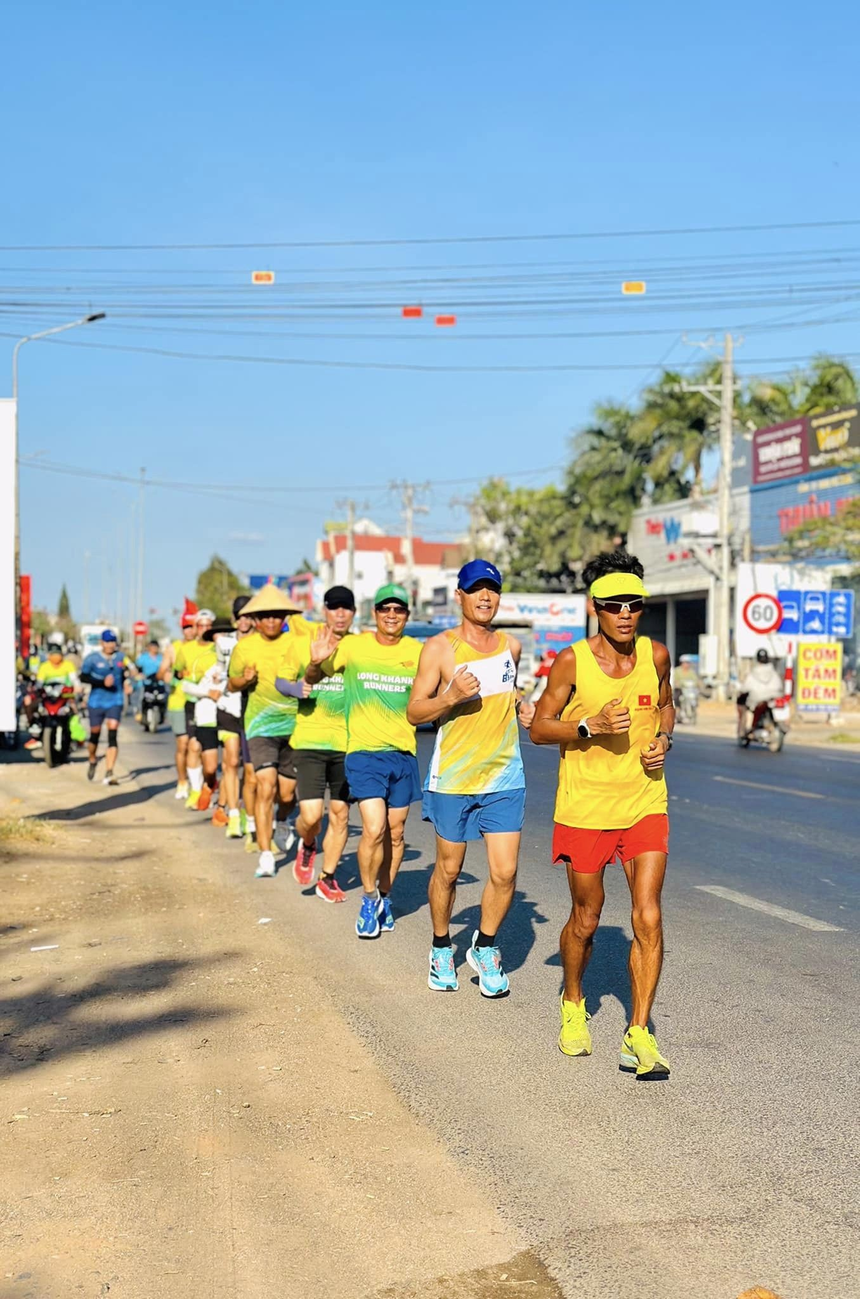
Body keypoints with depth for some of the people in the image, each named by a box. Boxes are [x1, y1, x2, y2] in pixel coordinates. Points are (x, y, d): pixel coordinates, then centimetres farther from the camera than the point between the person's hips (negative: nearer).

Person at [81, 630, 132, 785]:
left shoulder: (121, 657, 4)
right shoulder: (92, 658, -4)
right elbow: (83, 677, -10)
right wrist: (102, 682, -20)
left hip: (115, 702, 1)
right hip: (96, 701, -1)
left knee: (113, 736, -12)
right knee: (95, 734, 12)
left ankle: (109, 774, -16)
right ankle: (93, 761, 43)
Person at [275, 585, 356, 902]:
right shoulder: (302, 643, 0)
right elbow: (281, 680, 9)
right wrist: (297, 688, -13)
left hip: (348, 742, 2)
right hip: (310, 740, -2)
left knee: (340, 813, 6)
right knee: (311, 815, -11)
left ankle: (327, 878, 23)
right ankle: (307, 847, 24)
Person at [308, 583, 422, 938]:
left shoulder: (418, 653, 2)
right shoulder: (353, 646, -2)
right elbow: (312, 680, 2)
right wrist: (317, 663, -22)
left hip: (403, 753, 3)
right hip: (364, 751, -2)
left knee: (395, 833, 9)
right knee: (374, 829, -13)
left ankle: (384, 899, 29)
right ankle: (369, 900, 9)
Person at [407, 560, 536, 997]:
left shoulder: (511, 646, 9)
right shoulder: (439, 648, -5)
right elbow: (414, 712, -5)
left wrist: (521, 707, 8)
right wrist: (452, 696, -21)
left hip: (504, 776, 3)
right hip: (452, 776, -3)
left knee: (505, 872, -4)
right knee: (448, 870, 9)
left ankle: (485, 948, 20)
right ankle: (441, 948, 32)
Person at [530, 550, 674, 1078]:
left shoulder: (656, 655, -1)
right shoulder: (572, 662, -10)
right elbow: (539, 728, -5)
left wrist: (664, 739, -3)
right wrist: (592, 725, -20)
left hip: (645, 803, 2)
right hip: (584, 806, -2)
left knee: (648, 919, -8)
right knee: (586, 919, 12)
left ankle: (639, 1035, 1)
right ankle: (573, 1004, 39)